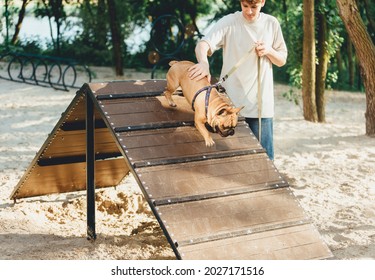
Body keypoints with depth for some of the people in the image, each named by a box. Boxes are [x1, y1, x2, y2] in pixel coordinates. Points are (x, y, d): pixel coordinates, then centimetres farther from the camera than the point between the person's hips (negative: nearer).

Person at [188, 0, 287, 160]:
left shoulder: (271, 24, 6)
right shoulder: (229, 22, -4)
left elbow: (282, 61, 14)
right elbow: (202, 45, -18)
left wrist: (269, 51, -8)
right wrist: (204, 63, -40)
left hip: (261, 105, 2)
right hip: (232, 104, -2)